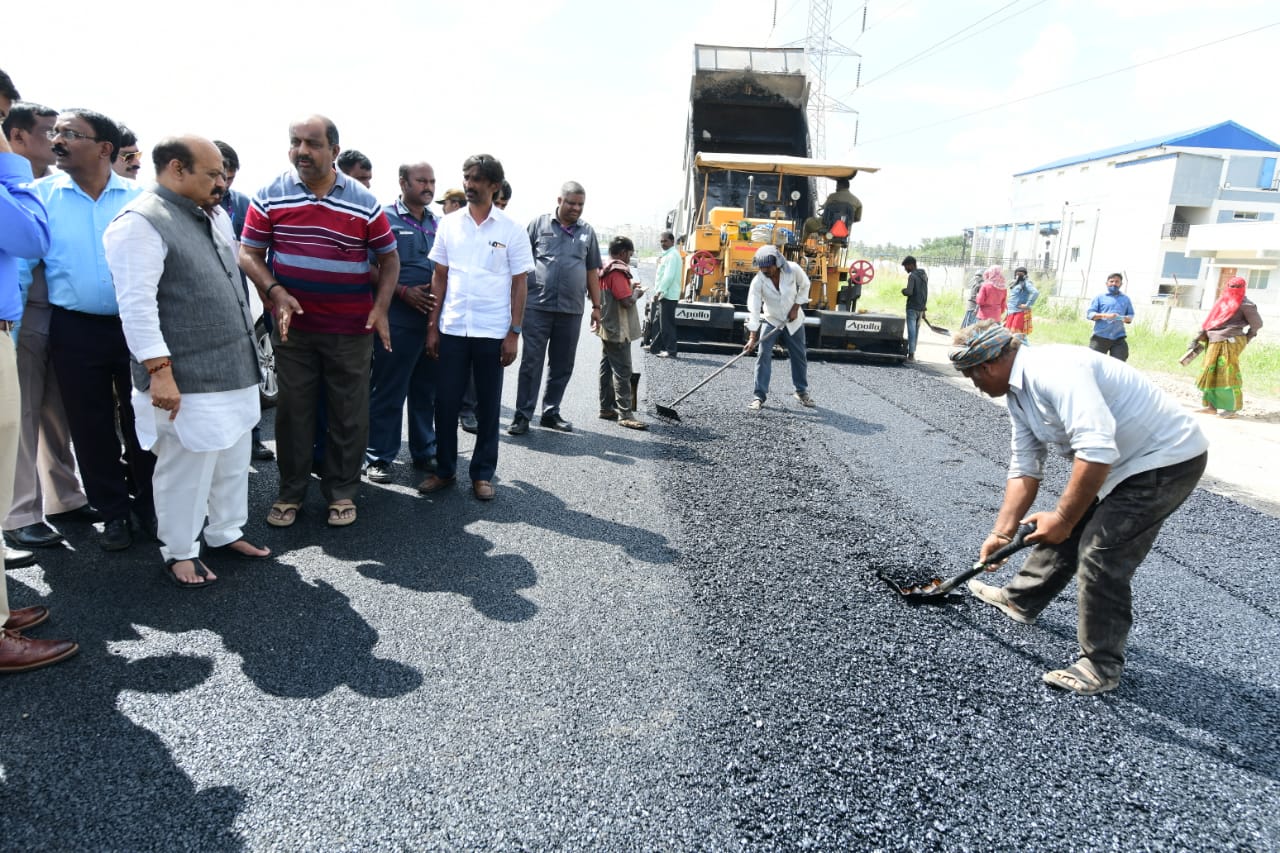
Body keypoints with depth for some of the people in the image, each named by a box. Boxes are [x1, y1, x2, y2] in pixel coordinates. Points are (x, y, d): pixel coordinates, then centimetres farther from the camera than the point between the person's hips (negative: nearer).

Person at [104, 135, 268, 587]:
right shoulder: (141, 223, -13)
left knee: (233, 461, 17)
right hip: (187, 380, -8)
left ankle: (226, 532, 34)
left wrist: (247, 354, 23)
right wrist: (159, 371, -23)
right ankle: (179, 552, 20)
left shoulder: (210, 216, 15)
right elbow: (137, 305, -19)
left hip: (234, 370, 9)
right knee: (186, 469, 3)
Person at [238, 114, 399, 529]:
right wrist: (275, 292, -15)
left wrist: (380, 308, -8)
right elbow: (248, 253, 3)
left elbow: (389, 258, 5)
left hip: (351, 329, -1)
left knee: (349, 413, 6)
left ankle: (342, 491, 20)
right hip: (292, 325, 1)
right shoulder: (269, 197, 1)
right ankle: (290, 492, 23)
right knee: (292, 411, 9)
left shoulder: (364, 202, -1)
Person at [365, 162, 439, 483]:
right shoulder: (385, 218, -2)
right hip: (398, 320, -5)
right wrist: (404, 292, -16)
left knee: (427, 391, 13)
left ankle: (424, 452, 25)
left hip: (434, 320, 5)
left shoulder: (438, 224, 15)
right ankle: (378, 458, 11)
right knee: (388, 392, 1)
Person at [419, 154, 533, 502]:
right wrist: (432, 326, 3)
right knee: (445, 402, 6)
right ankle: (444, 470, 20)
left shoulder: (511, 231, 0)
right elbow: (439, 277, 8)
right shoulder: (449, 224, 6)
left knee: (488, 406, 7)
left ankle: (483, 473, 18)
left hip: (493, 332, -2)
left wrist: (514, 333, -6)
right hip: (452, 329, 2)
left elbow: (519, 284, 0)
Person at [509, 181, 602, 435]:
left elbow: (592, 272, 17)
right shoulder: (539, 224, 4)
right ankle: (523, 416, 4)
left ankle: (551, 413, 21)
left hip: (571, 310, 4)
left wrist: (596, 306, 13)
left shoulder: (587, 232, 14)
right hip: (538, 306, -3)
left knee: (562, 365, 9)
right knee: (531, 362, -2)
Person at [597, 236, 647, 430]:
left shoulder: (605, 270, 12)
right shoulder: (617, 272, -19)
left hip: (607, 329, 10)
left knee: (608, 369, 14)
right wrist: (637, 292, -5)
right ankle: (625, 415, -8)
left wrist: (630, 286, 12)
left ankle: (606, 408, 21)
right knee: (622, 372, -9)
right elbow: (627, 301, -24)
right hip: (618, 331, -10)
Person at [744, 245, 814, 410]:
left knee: (799, 356, 11)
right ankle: (759, 396, -9)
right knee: (764, 356, -15)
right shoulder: (758, 281, -24)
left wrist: (796, 307, -9)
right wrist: (752, 337, -31)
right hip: (771, 321, -2)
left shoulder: (793, 269, -21)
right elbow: (754, 309, -27)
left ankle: (802, 392, 30)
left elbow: (805, 285, -1)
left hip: (793, 321, 2)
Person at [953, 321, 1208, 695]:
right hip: (1120, 459, 10)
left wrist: (1062, 517, -26)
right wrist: (1002, 532, 7)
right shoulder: (1018, 394, 4)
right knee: (1064, 533, 18)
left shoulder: (1054, 370, -29)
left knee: (1100, 556, -10)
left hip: (1167, 460, -10)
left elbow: (1096, 450, -36)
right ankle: (1020, 600, 38)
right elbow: (1025, 468, 9)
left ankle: (1102, 666, 7)